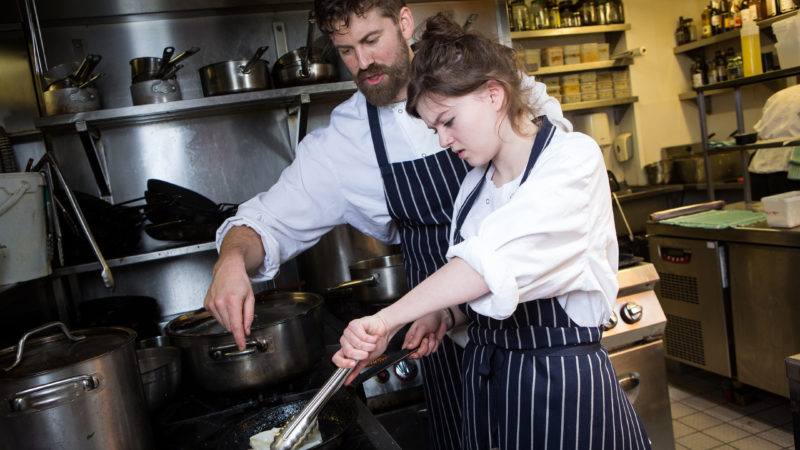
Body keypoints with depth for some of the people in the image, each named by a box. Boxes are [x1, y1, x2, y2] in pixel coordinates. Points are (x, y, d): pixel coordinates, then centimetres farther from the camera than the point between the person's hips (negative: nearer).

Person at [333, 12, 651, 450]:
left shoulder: (573, 158, -14)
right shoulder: (474, 184, 6)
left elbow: (499, 259, -29)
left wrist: (389, 318, -30)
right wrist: (444, 316, -6)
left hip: (563, 382, -6)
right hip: (484, 377, 6)